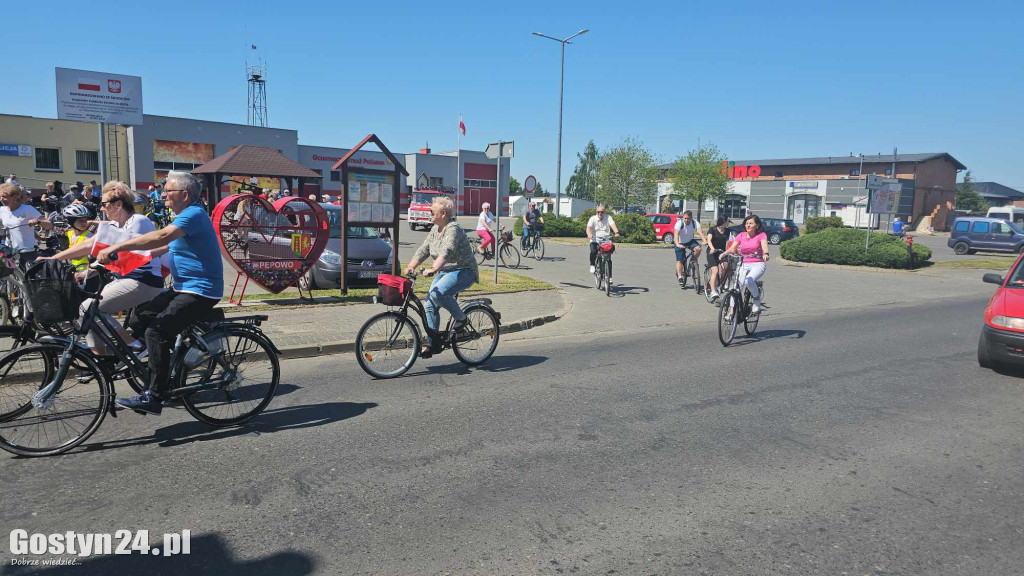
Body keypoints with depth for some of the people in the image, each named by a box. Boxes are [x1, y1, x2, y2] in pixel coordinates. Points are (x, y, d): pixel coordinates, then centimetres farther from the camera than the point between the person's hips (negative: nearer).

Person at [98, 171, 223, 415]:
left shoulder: (194, 214, -15)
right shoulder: (185, 215, 18)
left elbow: (161, 236, -31)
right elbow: (165, 245, 22)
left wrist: (118, 247, -31)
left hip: (200, 292, -11)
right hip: (184, 288, 11)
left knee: (157, 331, -21)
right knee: (139, 319, 9)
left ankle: (154, 396, -15)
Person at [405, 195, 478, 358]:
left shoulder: (453, 229, -17)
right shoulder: (435, 230, 11)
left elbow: (447, 252, -33)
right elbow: (423, 250, 9)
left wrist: (432, 269, -45)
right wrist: (410, 267, -6)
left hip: (463, 272, -9)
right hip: (444, 272, 9)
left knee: (438, 293, -33)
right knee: (429, 305, -2)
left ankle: (461, 318, -10)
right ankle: (431, 344, 6)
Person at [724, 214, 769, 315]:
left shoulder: (761, 235, 1)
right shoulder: (741, 235, 8)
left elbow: (764, 246, -19)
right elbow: (732, 248, -4)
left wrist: (765, 254, -42)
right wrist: (724, 253, -26)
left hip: (758, 265, -3)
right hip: (743, 264, 3)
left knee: (749, 281, -32)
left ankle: (757, 304, -5)